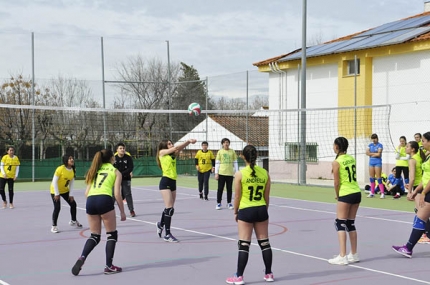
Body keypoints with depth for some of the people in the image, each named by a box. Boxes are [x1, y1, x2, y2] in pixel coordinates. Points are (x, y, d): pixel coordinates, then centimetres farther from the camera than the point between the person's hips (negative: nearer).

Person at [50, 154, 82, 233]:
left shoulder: (73, 170, -7)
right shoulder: (60, 169, -26)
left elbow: (71, 183, 0)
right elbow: (54, 181, -23)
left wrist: (71, 194, -2)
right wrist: (56, 194, -21)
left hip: (65, 190, 7)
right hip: (55, 191, -7)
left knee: (73, 204, 9)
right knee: (57, 207, -16)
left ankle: (73, 221, 31)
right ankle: (54, 226, -3)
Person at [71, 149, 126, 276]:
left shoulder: (94, 171, 25)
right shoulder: (115, 172, 13)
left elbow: (86, 193, 18)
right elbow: (117, 194, 3)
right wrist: (122, 212, 10)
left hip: (90, 201, 5)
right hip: (105, 200, -5)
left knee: (94, 236, 14)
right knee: (112, 234, 10)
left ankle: (82, 258, -9)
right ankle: (109, 266, 7)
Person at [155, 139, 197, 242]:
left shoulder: (173, 155, 16)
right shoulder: (162, 152, -1)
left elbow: (180, 148, 3)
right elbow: (175, 148, -10)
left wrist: (188, 141, -15)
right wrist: (188, 141, -10)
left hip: (173, 182, 7)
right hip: (165, 182, -7)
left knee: (169, 208, 13)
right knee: (169, 208, -10)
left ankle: (161, 224, 40)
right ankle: (167, 235, -6)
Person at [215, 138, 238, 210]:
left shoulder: (232, 152, 5)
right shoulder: (220, 152, 2)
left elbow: (235, 162, 9)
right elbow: (217, 163, 2)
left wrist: (237, 172, 4)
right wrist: (216, 173, -4)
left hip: (230, 173, 1)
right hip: (221, 173, -1)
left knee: (229, 189, 6)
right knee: (220, 189, 2)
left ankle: (229, 203, 15)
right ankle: (218, 203, 9)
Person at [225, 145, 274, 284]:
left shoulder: (240, 174, -10)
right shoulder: (265, 173, 0)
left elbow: (237, 196, -6)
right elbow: (266, 196, 7)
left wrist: (235, 212, 7)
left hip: (246, 211, -3)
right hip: (261, 210, 3)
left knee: (244, 244, 0)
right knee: (264, 242, 12)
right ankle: (269, 274, 20)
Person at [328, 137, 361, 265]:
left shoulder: (336, 162, -12)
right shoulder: (351, 158, 8)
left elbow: (337, 182, -10)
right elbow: (354, 176, 11)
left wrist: (337, 195, 7)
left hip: (345, 195, -7)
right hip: (356, 192, 7)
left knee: (340, 224, -1)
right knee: (351, 224, 15)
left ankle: (342, 257, -7)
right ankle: (354, 255, 19)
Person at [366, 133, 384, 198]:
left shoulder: (380, 145, -5)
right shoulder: (370, 145, 11)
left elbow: (378, 154, -14)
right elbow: (367, 152, 0)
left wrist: (371, 154, -4)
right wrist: (375, 153, -9)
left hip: (378, 162, -6)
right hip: (371, 162, 6)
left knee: (378, 178, -10)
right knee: (371, 178, 7)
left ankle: (382, 193, -8)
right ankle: (372, 193, 14)